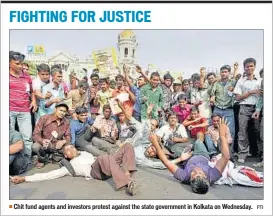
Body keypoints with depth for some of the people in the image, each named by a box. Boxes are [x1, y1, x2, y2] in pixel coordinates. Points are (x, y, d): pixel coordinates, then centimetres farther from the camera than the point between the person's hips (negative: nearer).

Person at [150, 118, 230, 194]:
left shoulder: (184, 177, -47)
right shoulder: (212, 177, -47)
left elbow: (166, 161, -42)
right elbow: (226, 157, -48)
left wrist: (155, 144, -37)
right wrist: (222, 135, -50)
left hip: (189, 160, -1)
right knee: (198, 142, 24)